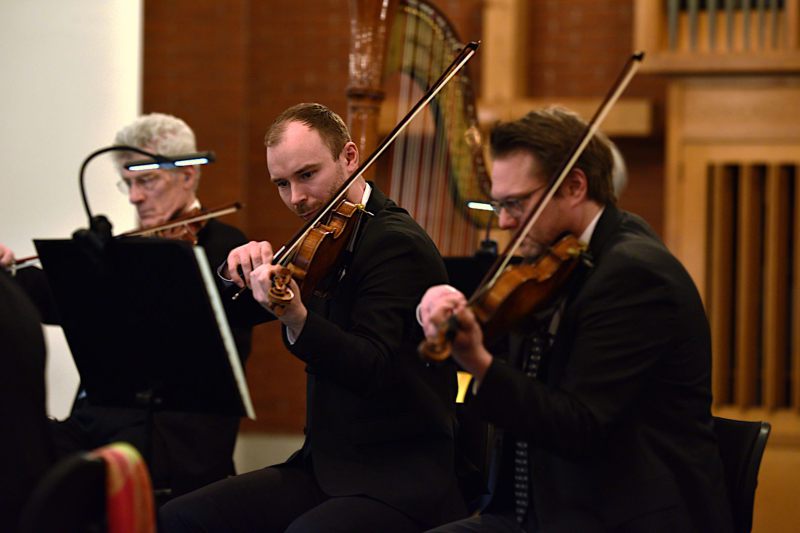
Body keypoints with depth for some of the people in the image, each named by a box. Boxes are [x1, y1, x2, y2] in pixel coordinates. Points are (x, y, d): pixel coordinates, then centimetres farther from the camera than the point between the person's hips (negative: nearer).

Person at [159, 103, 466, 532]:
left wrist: (297, 318, -41)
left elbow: (371, 370, -25)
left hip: (402, 477, -8)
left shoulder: (397, 244, -14)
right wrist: (240, 269, -6)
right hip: (325, 464, 8)